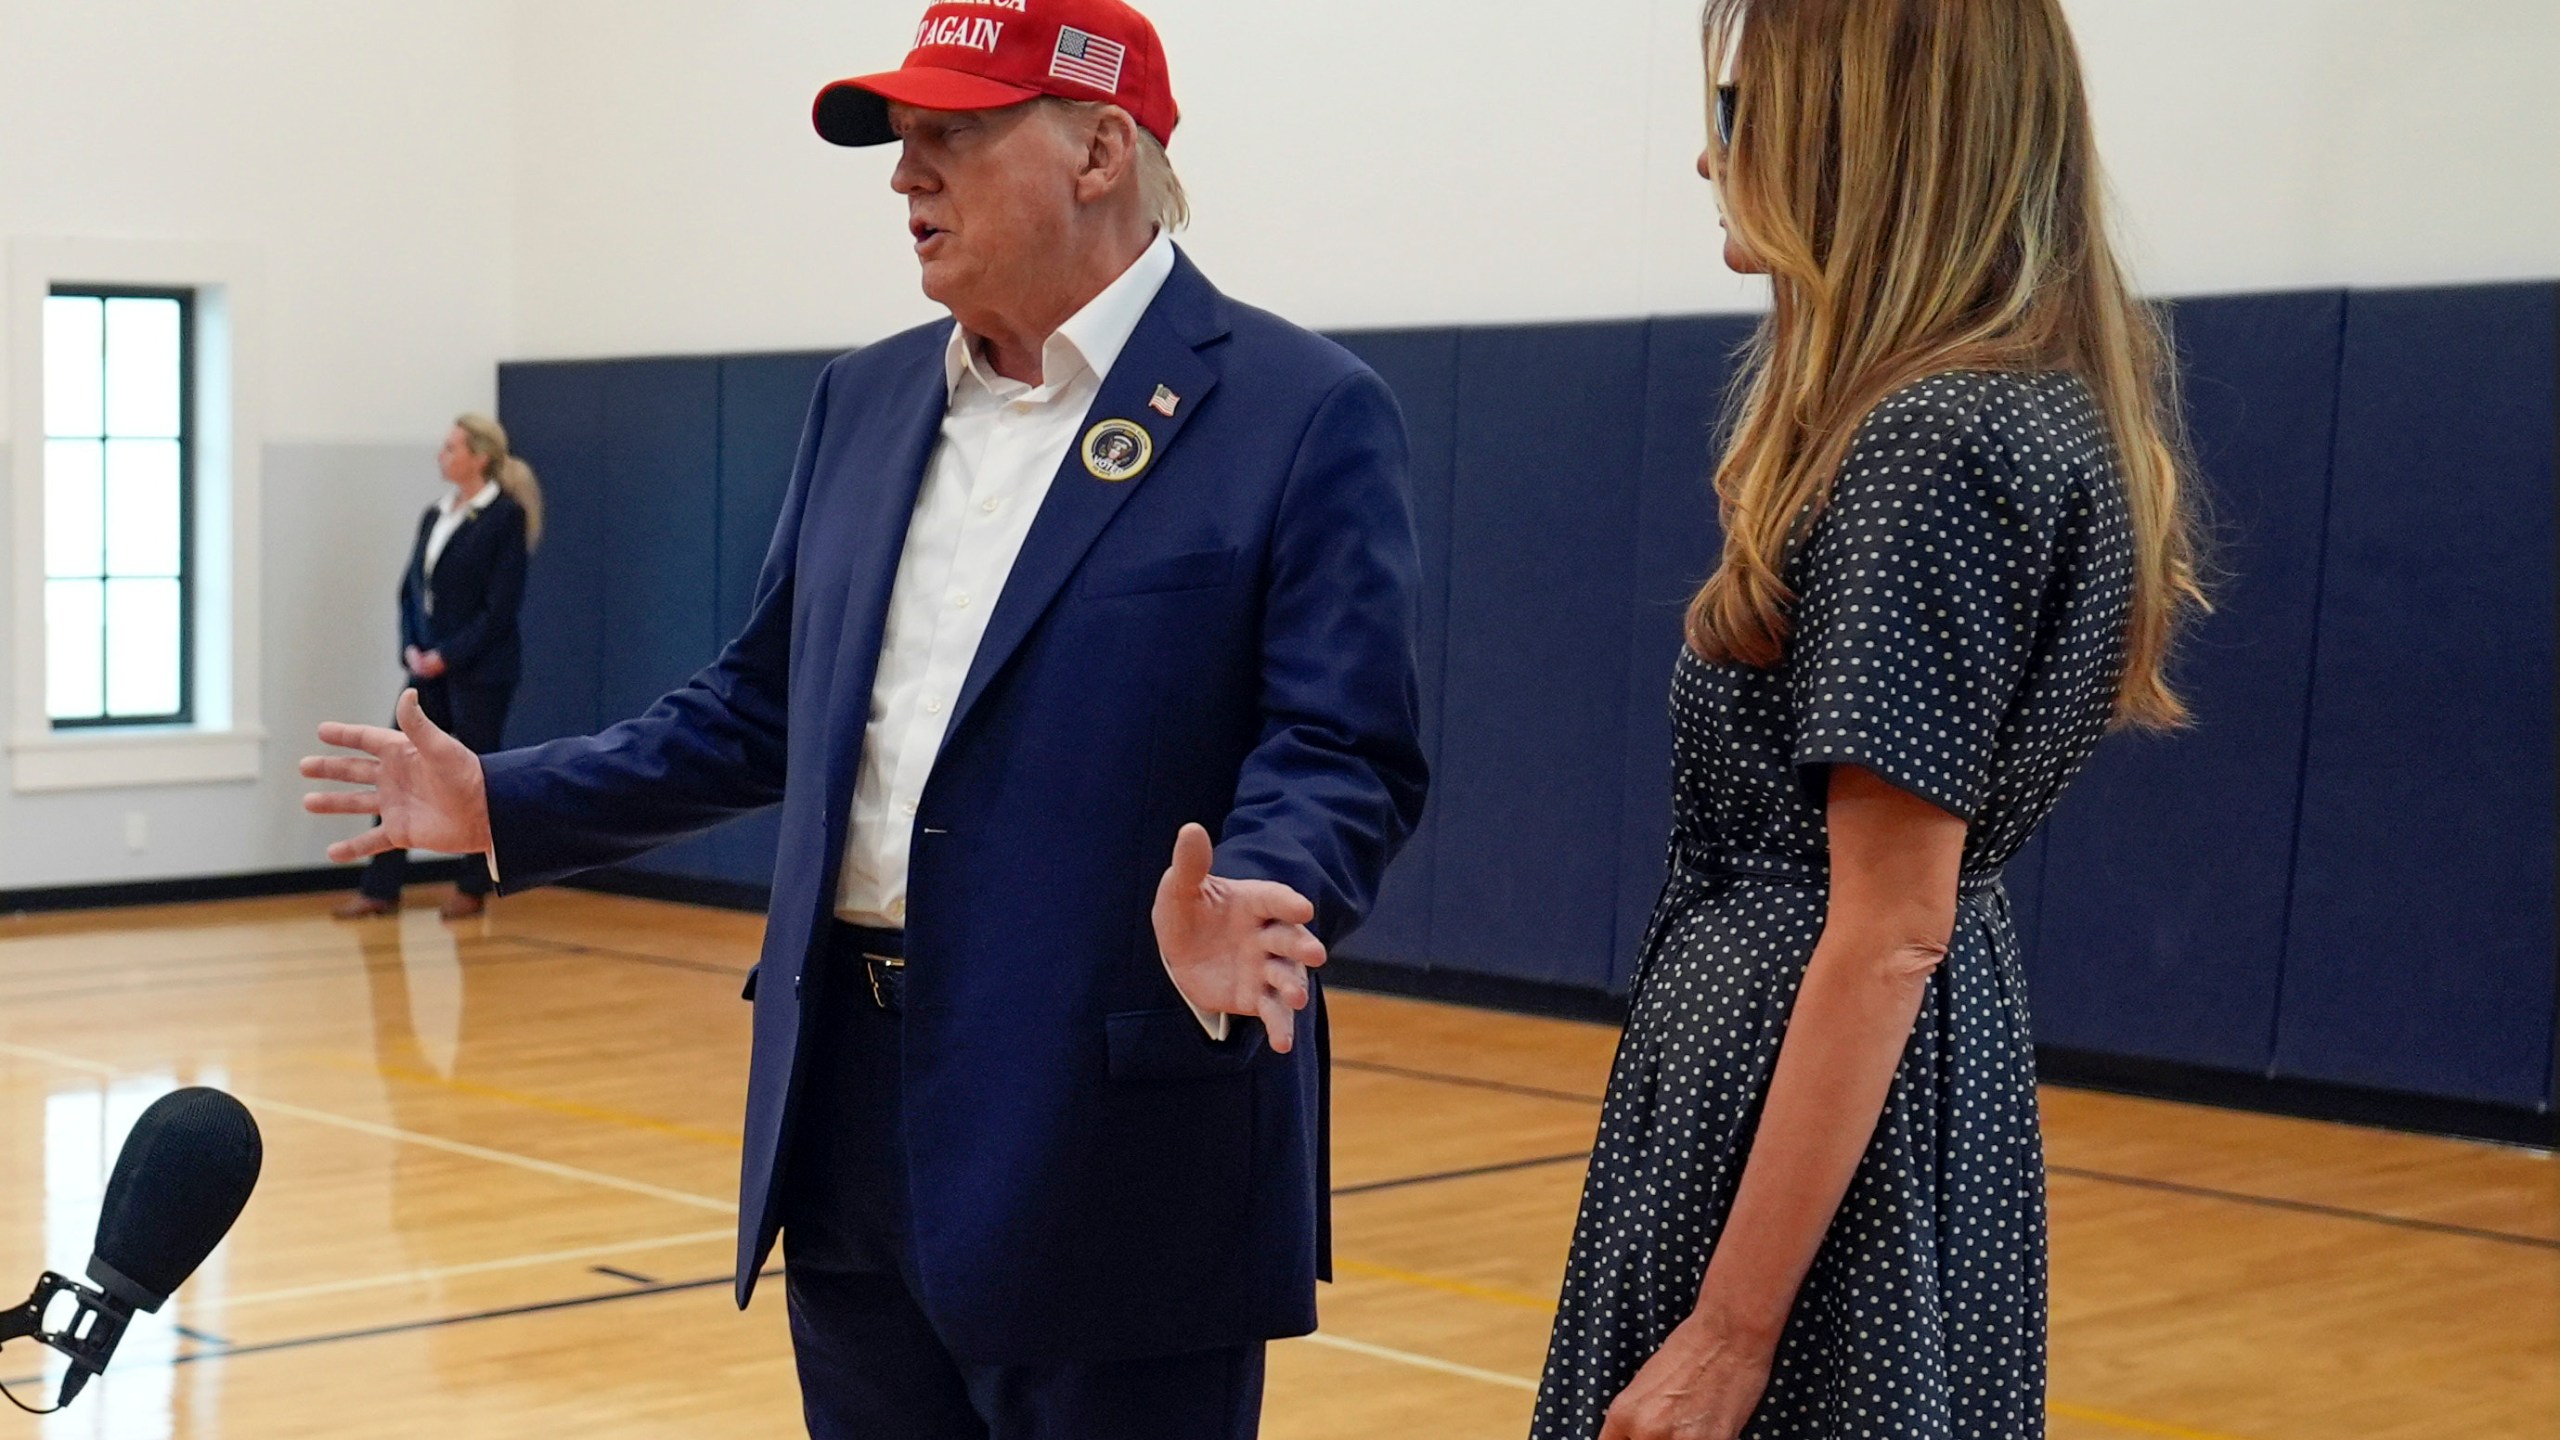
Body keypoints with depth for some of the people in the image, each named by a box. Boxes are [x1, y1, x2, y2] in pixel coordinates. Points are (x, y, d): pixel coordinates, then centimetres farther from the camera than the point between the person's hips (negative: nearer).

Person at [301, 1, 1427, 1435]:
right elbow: (765, 707, 19)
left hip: (1113, 1144, -6)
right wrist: (506, 803, 16)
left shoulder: (1303, 412, -8)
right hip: (852, 1116, 6)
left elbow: (1345, 755, -15)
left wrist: (1238, 904, -34)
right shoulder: (865, 401, 12)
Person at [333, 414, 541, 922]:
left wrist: (449, 655, -15)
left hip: (479, 671, -7)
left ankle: (473, 889, 14)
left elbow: (502, 605, -13)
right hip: (429, 667, 7)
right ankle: (380, 888, 8)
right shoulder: (435, 515, 12)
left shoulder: (506, 516, -8)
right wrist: (411, 648, -2)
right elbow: (410, 589, 14)